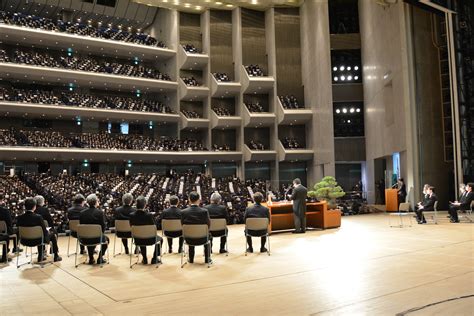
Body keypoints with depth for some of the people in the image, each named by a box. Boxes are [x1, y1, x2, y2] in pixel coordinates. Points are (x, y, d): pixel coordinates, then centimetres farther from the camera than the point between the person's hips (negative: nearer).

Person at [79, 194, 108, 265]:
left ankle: (91, 259, 38)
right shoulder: (100, 212, -15)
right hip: (97, 238, -3)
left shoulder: (82, 213, -4)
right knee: (106, 238, 30)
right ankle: (100, 258, 24)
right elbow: (103, 227, -12)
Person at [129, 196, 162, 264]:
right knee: (160, 239, 30)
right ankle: (154, 259, 27)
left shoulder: (132, 215, -17)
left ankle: (144, 259, 42)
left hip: (138, 240, 3)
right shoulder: (149, 215, -25)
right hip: (150, 240, -3)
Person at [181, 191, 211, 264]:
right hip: (202, 239, -1)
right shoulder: (204, 211, -18)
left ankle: (191, 259, 44)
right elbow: (208, 224, -8)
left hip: (189, 239, 1)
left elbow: (182, 224, -3)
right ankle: (207, 258, 37)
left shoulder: (184, 212, -16)